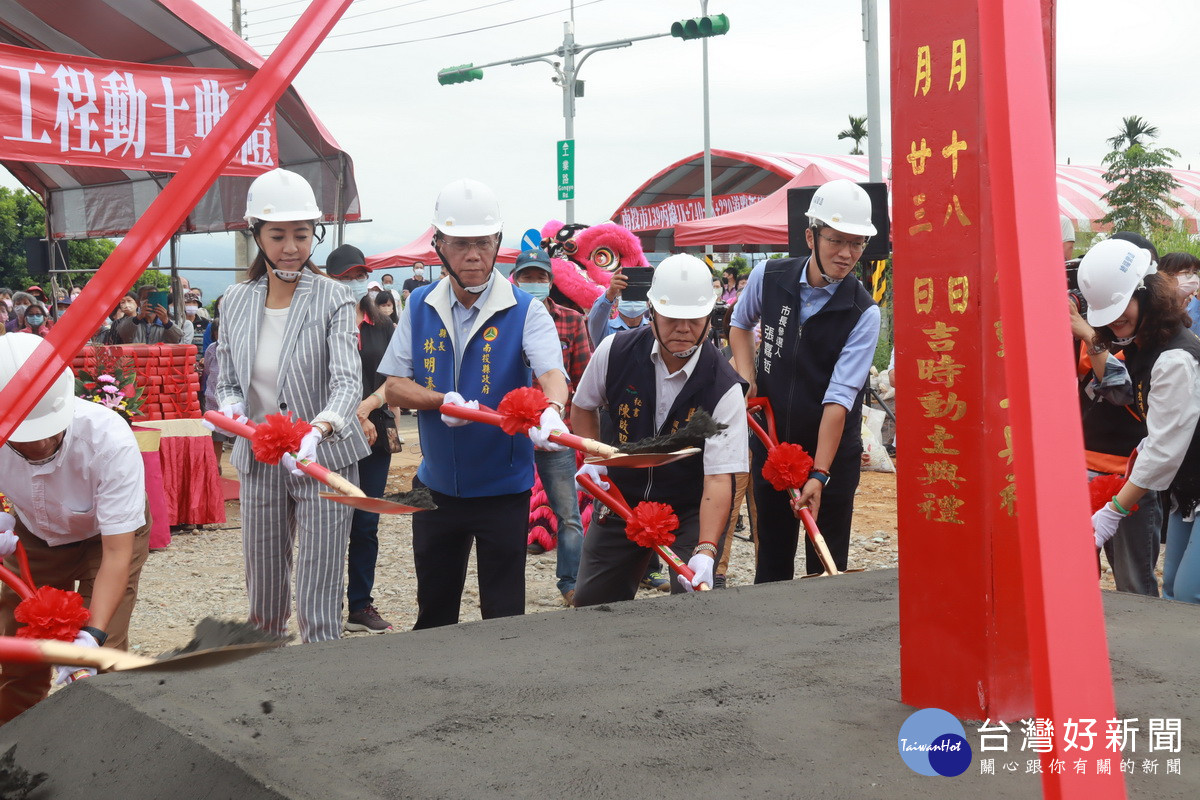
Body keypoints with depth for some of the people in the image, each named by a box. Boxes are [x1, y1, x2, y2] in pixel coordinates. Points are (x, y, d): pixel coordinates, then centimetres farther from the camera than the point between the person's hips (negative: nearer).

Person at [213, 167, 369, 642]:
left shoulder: (333, 299, -8)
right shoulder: (236, 302, 6)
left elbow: (347, 380, -20)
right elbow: (227, 381, 11)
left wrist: (316, 432, -39)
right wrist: (232, 406, -13)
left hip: (324, 461, -4)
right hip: (259, 461, 4)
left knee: (319, 604, -5)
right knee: (263, 599, 13)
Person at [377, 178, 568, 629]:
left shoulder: (524, 312, -10)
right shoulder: (420, 308, 1)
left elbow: (551, 373, -25)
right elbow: (394, 386, 0)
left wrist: (551, 412, -48)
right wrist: (442, 401, -20)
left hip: (503, 487, -3)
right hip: (436, 485, 4)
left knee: (503, 615, 5)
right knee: (433, 609, 18)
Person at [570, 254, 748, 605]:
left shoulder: (723, 387, -23)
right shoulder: (615, 352, -14)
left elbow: (718, 478, -29)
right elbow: (583, 406, 9)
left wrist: (706, 550, -40)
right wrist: (591, 459, -5)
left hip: (691, 510, -3)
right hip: (620, 497, 3)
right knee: (592, 602, 9)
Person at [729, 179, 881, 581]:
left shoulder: (863, 313, -15)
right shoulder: (768, 277, -6)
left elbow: (838, 398, -23)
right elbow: (740, 323, 17)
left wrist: (819, 474, -29)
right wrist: (746, 377, 1)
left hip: (833, 449, -3)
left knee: (827, 567, 0)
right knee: (772, 558, 12)